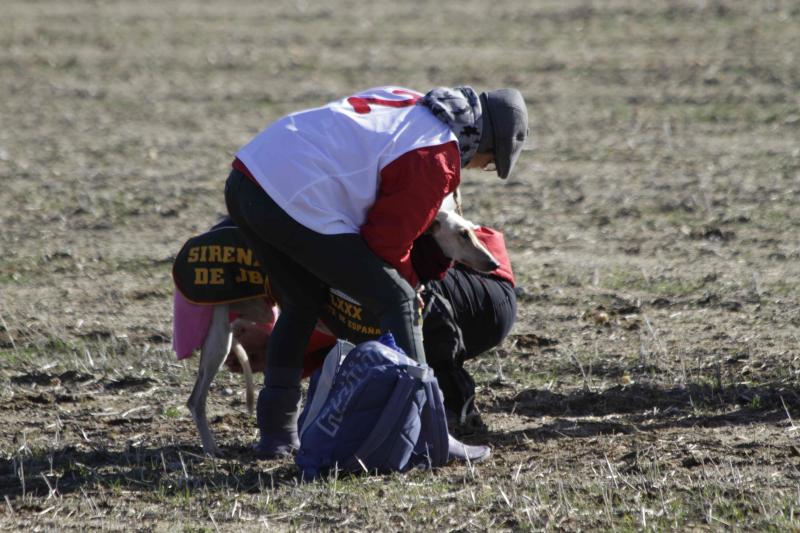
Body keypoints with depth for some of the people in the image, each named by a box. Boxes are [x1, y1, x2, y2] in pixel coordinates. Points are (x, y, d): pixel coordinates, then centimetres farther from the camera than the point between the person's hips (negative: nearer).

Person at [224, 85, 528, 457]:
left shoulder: (407, 103, 20)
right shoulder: (437, 160, -4)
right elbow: (388, 241, -1)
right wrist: (412, 286, 19)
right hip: (297, 203, -9)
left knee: (302, 305, 28)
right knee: (396, 300, 1)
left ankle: (275, 431, 32)